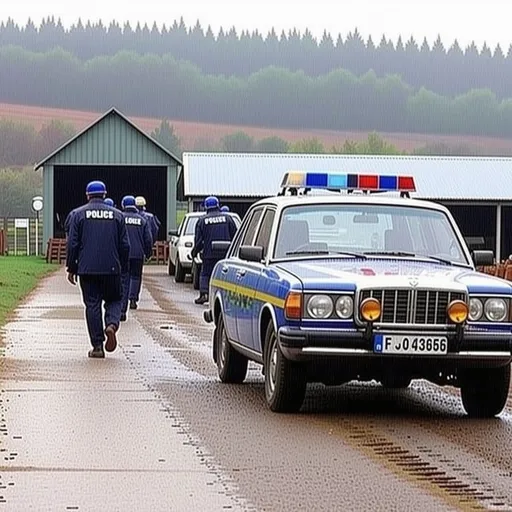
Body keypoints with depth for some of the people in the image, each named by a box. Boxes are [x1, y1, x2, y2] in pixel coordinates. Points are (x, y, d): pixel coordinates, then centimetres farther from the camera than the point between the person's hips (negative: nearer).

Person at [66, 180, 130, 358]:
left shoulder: (79, 214, 2)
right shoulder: (117, 215, 6)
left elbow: (73, 244, -1)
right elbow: (124, 245, 7)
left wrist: (71, 268, 6)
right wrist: (123, 268, 16)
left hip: (87, 269, -1)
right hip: (112, 269, 1)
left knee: (92, 304, 2)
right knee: (114, 300, 15)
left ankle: (97, 346, -1)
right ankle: (112, 324, -16)